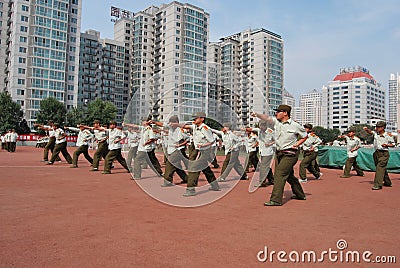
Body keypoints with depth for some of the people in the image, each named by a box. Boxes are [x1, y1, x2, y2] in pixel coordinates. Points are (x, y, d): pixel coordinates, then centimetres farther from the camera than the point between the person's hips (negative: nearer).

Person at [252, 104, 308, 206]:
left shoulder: (295, 125, -7)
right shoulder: (276, 121, 6)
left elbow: (305, 136, 6)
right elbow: (266, 118, -9)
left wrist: (297, 144, -8)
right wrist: (257, 114, -26)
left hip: (290, 154, -7)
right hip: (279, 153, 7)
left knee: (280, 174, -14)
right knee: (289, 175, 18)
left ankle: (276, 199, -13)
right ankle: (300, 195, 37)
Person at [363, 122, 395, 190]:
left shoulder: (388, 135, -7)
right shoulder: (375, 133, 6)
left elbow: (393, 144, 1)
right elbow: (370, 132, -10)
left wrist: (387, 145, -17)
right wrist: (367, 129, -30)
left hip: (384, 154, -6)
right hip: (377, 153, 6)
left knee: (380, 168, -14)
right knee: (382, 168, 18)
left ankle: (378, 185, -16)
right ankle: (388, 182, 35)